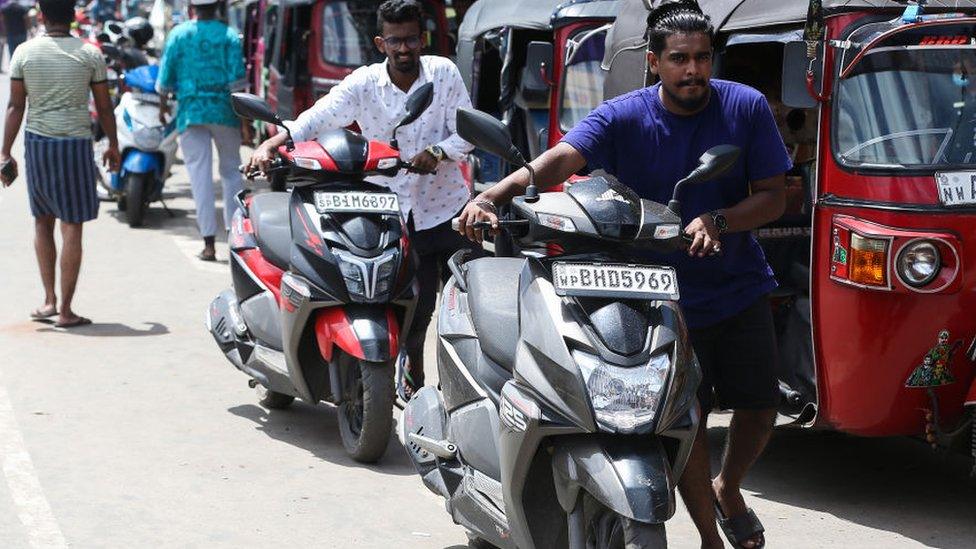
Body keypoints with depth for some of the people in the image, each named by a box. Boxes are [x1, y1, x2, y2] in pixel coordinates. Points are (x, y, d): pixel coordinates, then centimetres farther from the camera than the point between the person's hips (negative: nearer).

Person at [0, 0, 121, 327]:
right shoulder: (89, 54, -3)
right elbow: (104, 107, 2)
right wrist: (113, 146, 15)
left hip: (37, 141, 2)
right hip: (75, 143, -2)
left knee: (43, 221, 18)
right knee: (72, 227, 1)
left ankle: (49, 299, 15)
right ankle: (65, 310, 1)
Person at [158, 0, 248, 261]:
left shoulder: (179, 34, 1)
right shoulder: (229, 35, -2)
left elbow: (165, 76, 4)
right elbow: (237, 80, -7)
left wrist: (163, 105, 23)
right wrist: (245, 120, -5)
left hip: (190, 112, 0)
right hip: (224, 112, 0)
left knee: (200, 173, 1)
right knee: (231, 171, 14)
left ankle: (209, 242, -5)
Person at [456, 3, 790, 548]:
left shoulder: (747, 108, -7)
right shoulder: (622, 118, -12)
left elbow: (774, 196, -6)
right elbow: (559, 160, -27)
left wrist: (718, 221, -26)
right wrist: (493, 196, -45)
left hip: (742, 289, 2)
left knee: (760, 410, 6)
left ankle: (728, 489, 37)